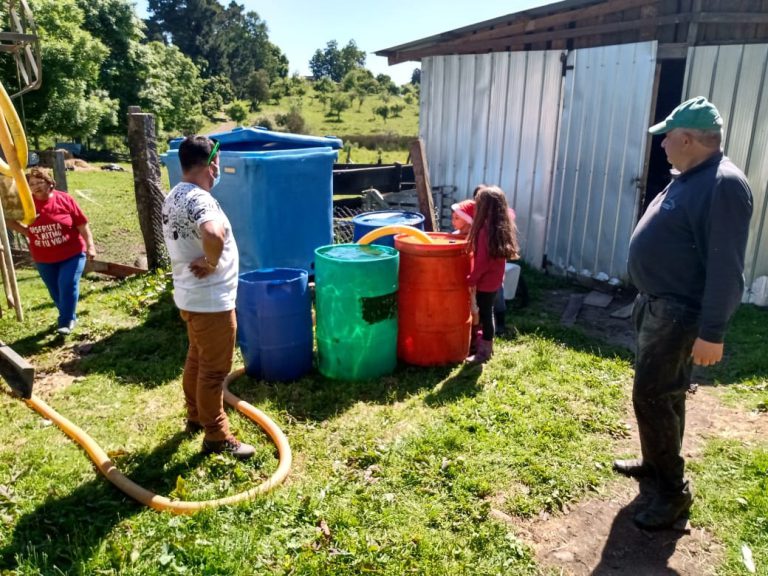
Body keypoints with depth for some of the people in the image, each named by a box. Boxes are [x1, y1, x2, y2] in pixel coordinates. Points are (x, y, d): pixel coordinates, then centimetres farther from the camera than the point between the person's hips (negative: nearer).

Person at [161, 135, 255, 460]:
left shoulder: (173, 197, 8)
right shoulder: (199, 200, -24)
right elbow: (213, 234, -45)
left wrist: (202, 261, 8)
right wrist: (212, 264, -27)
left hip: (189, 296, 10)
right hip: (211, 301, -10)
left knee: (196, 360, 23)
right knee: (213, 370, 2)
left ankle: (195, 417, 40)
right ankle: (217, 437, 15)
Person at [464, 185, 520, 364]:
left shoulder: (486, 230, -23)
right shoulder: (502, 228, 4)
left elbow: (482, 261, -23)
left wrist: (471, 280, -13)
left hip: (485, 282, -9)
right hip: (495, 279, 9)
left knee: (484, 314, 2)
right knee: (487, 313, 21)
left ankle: (484, 351, 13)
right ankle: (485, 344, 35)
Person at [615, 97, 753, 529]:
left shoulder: (723, 185, -21)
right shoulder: (688, 179, 11)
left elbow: (726, 268, -24)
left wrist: (712, 332, -24)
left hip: (679, 313, -10)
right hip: (658, 304, 10)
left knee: (652, 397, -7)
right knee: (663, 392, 19)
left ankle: (675, 491, 8)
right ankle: (657, 463, 34)